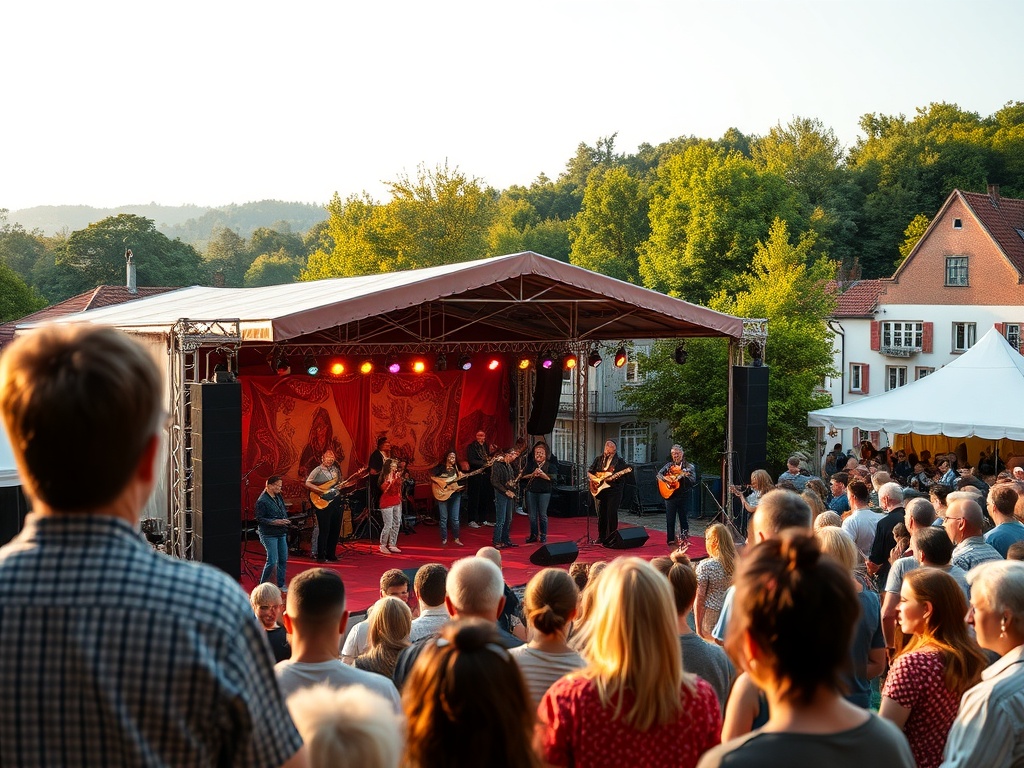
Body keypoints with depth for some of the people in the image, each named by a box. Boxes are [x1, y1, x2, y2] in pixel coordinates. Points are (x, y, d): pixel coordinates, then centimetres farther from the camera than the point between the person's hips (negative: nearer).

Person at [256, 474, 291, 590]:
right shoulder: (262, 501, -13)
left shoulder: (279, 497, 10)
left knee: (283, 559, 9)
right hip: (269, 535, -8)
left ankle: (281, 584, 21)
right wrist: (275, 522, -22)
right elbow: (259, 519, -14)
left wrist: (285, 521, 3)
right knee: (272, 561, -10)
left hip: (281, 533, 8)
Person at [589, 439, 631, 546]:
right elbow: (589, 473, 13)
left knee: (611, 514, -8)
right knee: (601, 514, 8)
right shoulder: (598, 459, 11)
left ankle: (610, 539, -3)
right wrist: (595, 479, -6)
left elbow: (623, 474, -5)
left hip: (614, 490, -3)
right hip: (599, 490, 3)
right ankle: (601, 538, 20)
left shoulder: (619, 461, 2)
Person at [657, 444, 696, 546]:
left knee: (684, 518, 1)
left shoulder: (689, 466, 0)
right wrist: (665, 480, -15)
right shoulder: (669, 466, 9)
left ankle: (685, 539, 9)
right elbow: (658, 474, 4)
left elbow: (693, 481, -8)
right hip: (670, 495, 2)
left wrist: (685, 475, -27)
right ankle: (670, 540, 12)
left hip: (684, 496, -2)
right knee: (670, 519, 5)